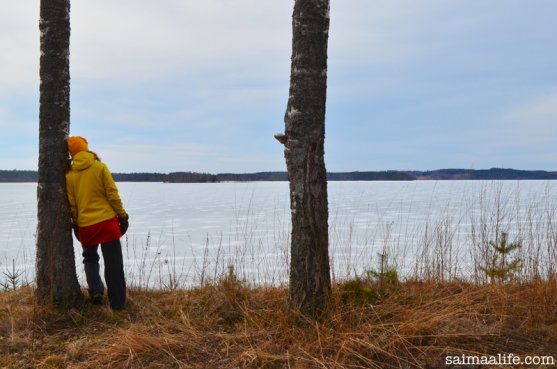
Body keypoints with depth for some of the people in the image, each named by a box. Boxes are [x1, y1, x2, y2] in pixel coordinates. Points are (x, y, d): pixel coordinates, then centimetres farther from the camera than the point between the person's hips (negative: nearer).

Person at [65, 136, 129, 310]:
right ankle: (117, 304, 5)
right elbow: (112, 194, -5)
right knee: (113, 264, 3)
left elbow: (71, 204, 6)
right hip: (107, 221, -2)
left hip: (85, 225, 3)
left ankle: (95, 291, 8)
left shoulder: (69, 174, 3)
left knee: (90, 259, 25)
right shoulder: (100, 167, -4)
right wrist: (122, 216, 3)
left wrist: (76, 224, 17)